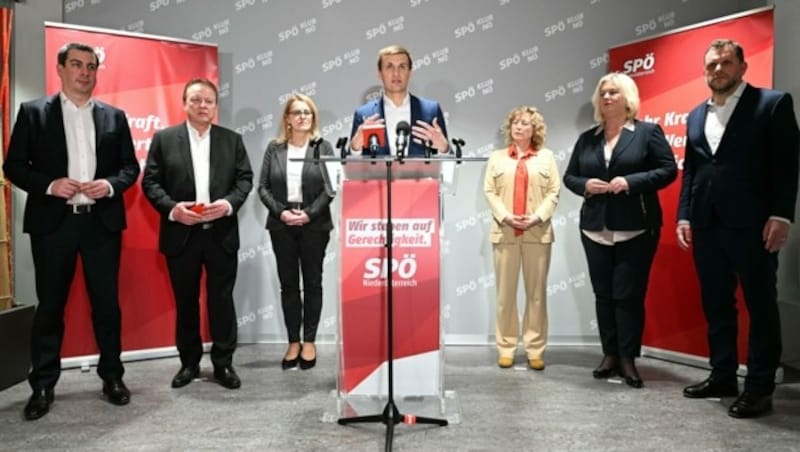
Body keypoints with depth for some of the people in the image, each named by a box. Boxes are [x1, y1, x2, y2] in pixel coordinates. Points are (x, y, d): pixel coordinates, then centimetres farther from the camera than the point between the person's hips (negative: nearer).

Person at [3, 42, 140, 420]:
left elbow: (131, 166, 9)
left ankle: (112, 376, 22)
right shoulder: (33, 112, 4)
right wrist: (50, 184, -15)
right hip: (53, 222, -1)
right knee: (50, 305, 6)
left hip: (102, 222, 2)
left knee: (107, 302, 8)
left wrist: (110, 185, -11)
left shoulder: (114, 116, 10)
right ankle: (42, 385, 18)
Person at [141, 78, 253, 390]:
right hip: (181, 234, 0)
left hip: (221, 234, 0)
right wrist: (172, 208, -15)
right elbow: (150, 181, 1)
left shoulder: (232, 139, 8)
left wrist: (229, 203, -13)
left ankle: (223, 363, 16)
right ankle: (189, 363, 24)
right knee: (185, 302, 10)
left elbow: (245, 179, 5)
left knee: (222, 300, 5)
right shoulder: (164, 138, 5)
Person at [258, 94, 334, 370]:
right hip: (281, 225, 2)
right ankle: (293, 342, 16)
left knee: (312, 283, 5)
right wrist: (281, 212, -12)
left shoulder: (323, 147, 2)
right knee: (288, 284, 6)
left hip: (314, 225, -1)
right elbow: (263, 186, 3)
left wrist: (309, 214, -15)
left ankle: (309, 342, 15)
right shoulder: (274, 148, 6)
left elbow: (330, 187, -5)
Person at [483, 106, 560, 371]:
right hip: (505, 232, 0)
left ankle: (535, 349, 11)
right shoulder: (497, 157, 12)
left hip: (538, 232, 0)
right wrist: (505, 216, -11)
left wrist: (537, 217, -11)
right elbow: (489, 191, 4)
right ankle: (506, 348, 11)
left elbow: (553, 192, 3)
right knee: (505, 292, 2)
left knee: (536, 292, 3)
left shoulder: (546, 157, 11)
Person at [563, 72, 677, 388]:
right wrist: (584, 185, -7)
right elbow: (569, 176, 15)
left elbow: (668, 170, -5)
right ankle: (610, 354, 18)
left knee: (628, 295, -2)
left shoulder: (648, 132, 1)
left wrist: (631, 181, -16)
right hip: (595, 229, 4)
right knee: (603, 294, 8)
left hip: (636, 229, -4)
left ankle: (628, 358, 8)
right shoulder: (587, 138, 13)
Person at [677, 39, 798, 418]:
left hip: (751, 224, -5)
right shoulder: (696, 115, 16)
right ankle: (722, 377, 23)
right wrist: (684, 216, 7)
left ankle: (760, 388, 11)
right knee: (715, 305, 12)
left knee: (761, 305, 3)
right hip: (706, 225, 6)